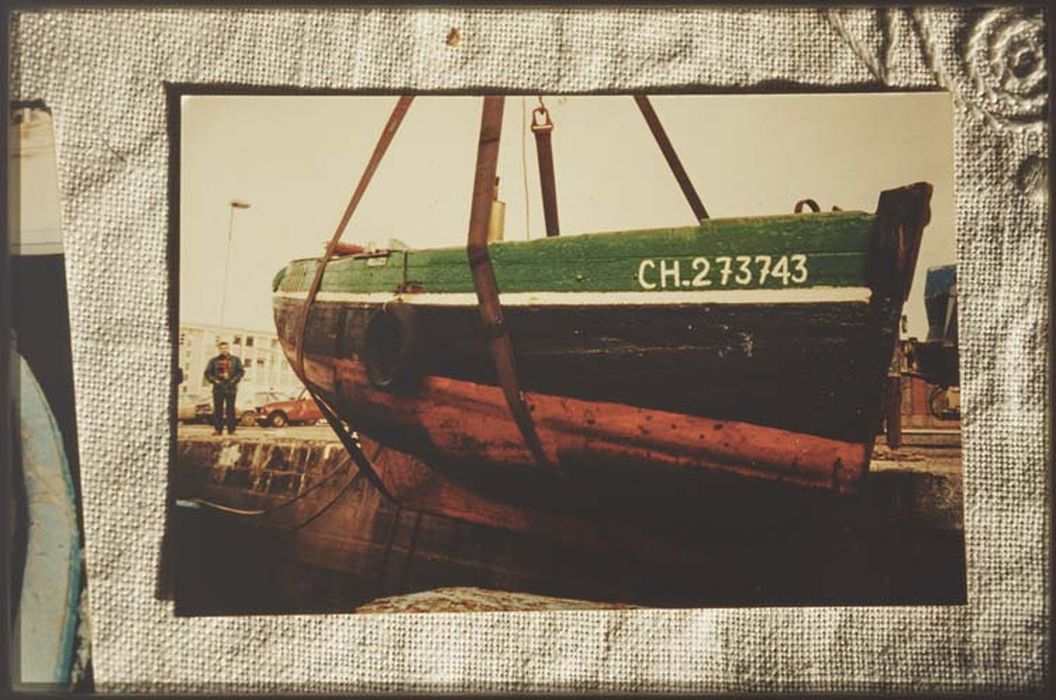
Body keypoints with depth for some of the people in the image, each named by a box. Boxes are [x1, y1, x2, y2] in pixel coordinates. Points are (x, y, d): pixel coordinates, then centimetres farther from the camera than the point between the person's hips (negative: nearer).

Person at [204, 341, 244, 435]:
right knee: (218, 410, 0)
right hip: (218, 388, 1)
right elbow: (207, 372, 8)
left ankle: (231, 429, 2)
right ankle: (217, 429, 3)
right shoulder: (214, 361, 9)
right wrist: (214, 380, -7)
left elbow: (241, 371, 3)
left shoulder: (235, 360, 7)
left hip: (231, 388, -1)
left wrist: (234, 380, -8)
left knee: (230, 409, 0)